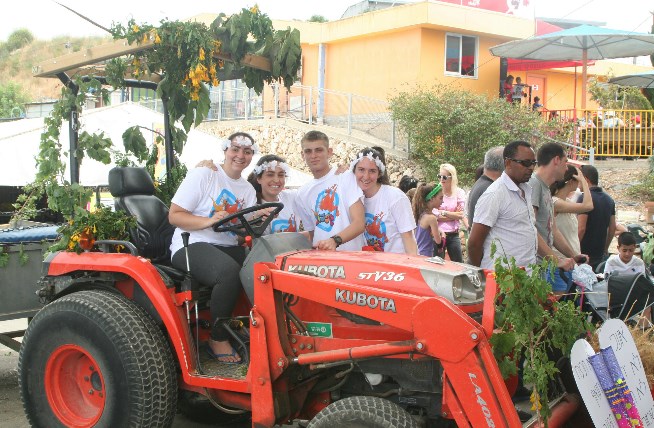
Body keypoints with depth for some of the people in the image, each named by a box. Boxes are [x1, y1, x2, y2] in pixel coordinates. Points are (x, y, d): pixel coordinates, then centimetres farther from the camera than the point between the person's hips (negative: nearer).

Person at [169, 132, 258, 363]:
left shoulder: (248, 190, 17)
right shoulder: (202, 175, -1)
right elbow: (174, 216, -7)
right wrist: (208, 221, -22)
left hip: (228, 247, 6)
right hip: (192, 245, -6)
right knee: (229, 271, -37)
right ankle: (218, 339, -21)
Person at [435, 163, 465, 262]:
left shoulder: (459, 193, 1)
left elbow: (460, 215, -7)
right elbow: (433, 216, -10)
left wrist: (443, 212, -11)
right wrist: (453, 216, -10)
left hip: (453, 235, 1)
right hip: (439, 233, -1)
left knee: (458, 264, 8)